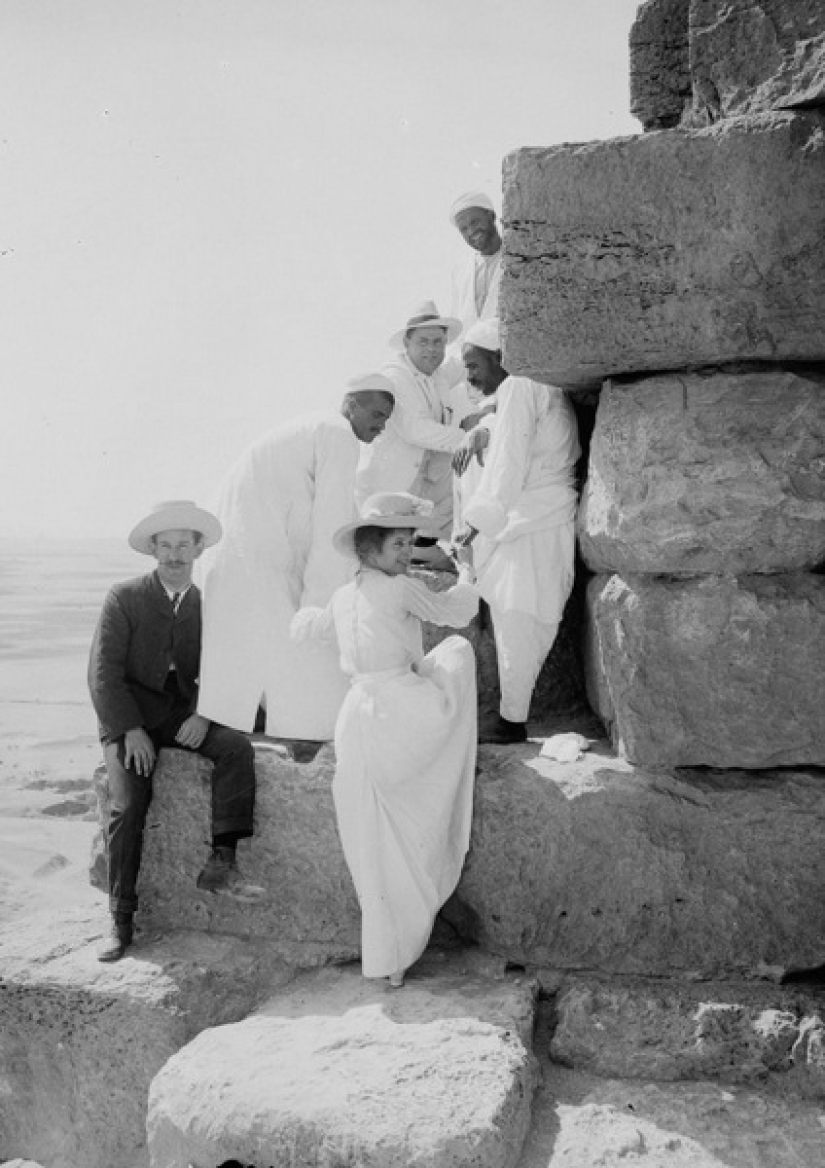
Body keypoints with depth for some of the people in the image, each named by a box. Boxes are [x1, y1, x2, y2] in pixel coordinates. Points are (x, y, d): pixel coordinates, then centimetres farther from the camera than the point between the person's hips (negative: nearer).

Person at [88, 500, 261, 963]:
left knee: (238, 746, -25)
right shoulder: (125, 598, -2)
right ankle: (121, 920, -7)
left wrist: (202, 715, -13)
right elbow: (104, 672, -7)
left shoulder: (208, 604, 7)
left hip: (182, 713, 3)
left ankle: (221, 863, -24)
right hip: (127, 716, -3)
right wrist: (130, 730, -17)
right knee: (128, 807, -21)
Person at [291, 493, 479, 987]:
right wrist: (467, 576, 28)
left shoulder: (342, 599, 15)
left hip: (360, 720, 6)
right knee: (457, 649, 21)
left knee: (382, 850, 14)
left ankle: (388, 962, 21)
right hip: (407, 714, -6)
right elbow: (457, 612, 8)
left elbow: (302, 627, 31)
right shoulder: (402, 590, -5)